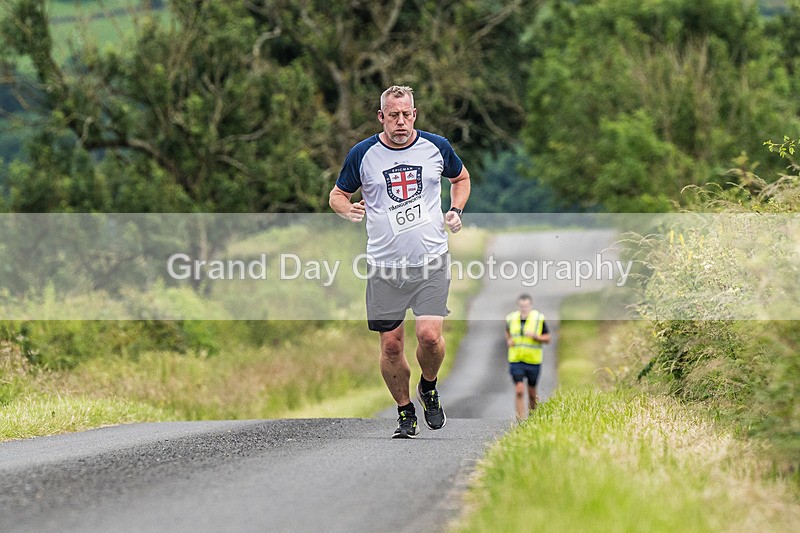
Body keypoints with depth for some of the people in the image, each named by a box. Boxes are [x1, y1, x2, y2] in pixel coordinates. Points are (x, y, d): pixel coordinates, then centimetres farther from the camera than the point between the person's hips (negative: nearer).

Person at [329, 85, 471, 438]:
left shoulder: (436, 147, 3)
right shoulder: (362, 154, -1)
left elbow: (461, 177, 22)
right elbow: (338, 194, 12)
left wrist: (455, 211, 5)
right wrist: (346, 208, -11)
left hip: (431, 262, 0)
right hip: (385, 265, 1)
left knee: (429, 334, -15)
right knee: (391, 345, 1)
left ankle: (429, 389, 16)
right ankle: (405, 414, 20)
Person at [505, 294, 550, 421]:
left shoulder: (539, 319, -5)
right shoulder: (511, 319, 2)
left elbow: (547, 338, -2)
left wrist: (535, 336, -19)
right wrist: (508, 341, 1)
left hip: (533, 361, -1)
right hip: (515, 361, 1)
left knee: (532, 393, 10)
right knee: (519, 391, -12)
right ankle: (521, 420, -10)